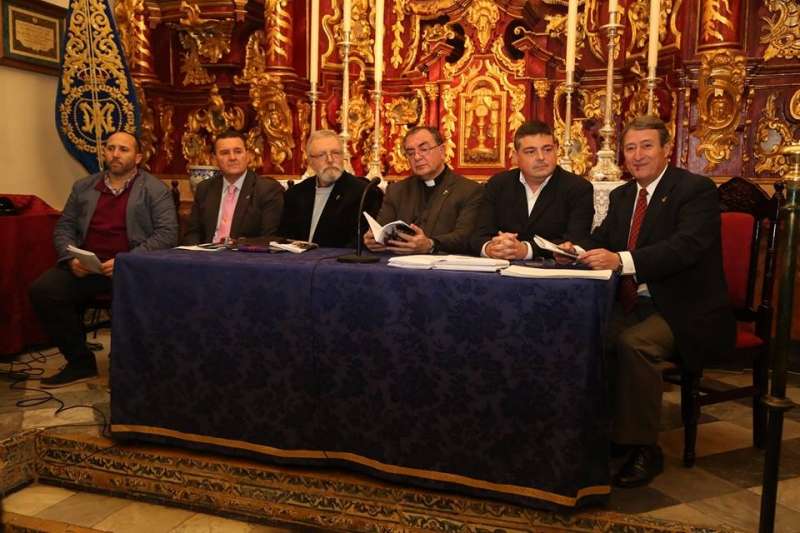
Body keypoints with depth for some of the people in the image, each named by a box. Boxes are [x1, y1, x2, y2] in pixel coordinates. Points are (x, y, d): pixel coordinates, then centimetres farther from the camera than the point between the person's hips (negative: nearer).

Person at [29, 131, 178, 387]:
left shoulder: (156, 190, 2)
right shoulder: (83, 187, 17)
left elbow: (167, 233, -8)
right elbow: (64, 227, 17)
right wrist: (71, 257, -5)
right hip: (85, 266, 5)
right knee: (42, 290, -19)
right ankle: (80, 361, -2)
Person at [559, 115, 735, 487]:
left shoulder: (697, 189, -8)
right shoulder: (621, 195, 15)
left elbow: (687, 245, -24)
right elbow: (602, 238, 12)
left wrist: (621, 260, -37)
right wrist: (578, 250, -14)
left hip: (684, 310, -6)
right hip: (633, 305, 7)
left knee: (634, 343, -31)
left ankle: (642, 449, -15)